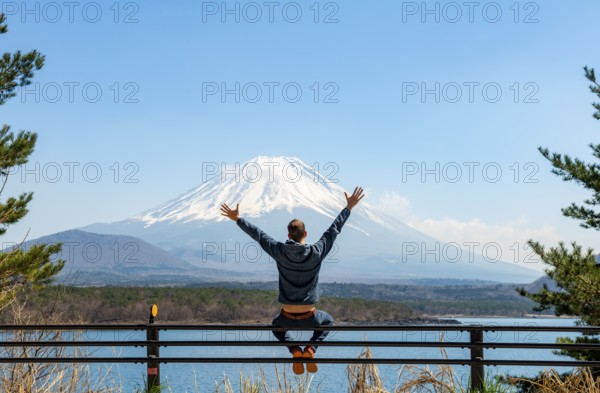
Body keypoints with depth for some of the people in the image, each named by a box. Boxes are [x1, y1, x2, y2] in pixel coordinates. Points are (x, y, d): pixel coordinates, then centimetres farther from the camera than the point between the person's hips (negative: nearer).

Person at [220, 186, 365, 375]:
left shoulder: (280, 252, -13)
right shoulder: (317, 252, -14)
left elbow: (258, 234, -2)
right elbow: (334, 229, -4)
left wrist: (238, 219, 9)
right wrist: (348, 207, 6)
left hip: (287, 318, 1)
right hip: (309, 318, 0)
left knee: (276, 325, 38)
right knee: (327, 321, 35)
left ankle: (295, 349, 6)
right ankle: (311, 349, 5)